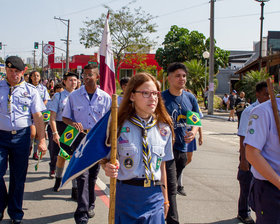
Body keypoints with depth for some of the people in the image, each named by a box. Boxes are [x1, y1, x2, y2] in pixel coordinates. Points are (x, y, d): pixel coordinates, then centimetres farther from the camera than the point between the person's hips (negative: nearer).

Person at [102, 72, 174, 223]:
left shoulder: (164, 128, 3)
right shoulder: (119, 126, -7)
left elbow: (162, 165, 10)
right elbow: (105, 158, -2)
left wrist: (165, 199, 13)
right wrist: (108, 167, -25)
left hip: (154, 196, 2)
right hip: (125, 195, -2)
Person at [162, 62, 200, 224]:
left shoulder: (190, 98, 7)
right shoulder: (161, 98, -7)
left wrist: (194, 132, -7)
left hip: (184, 147, 5)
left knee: (173, 184, 19)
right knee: (170, 188, -7)